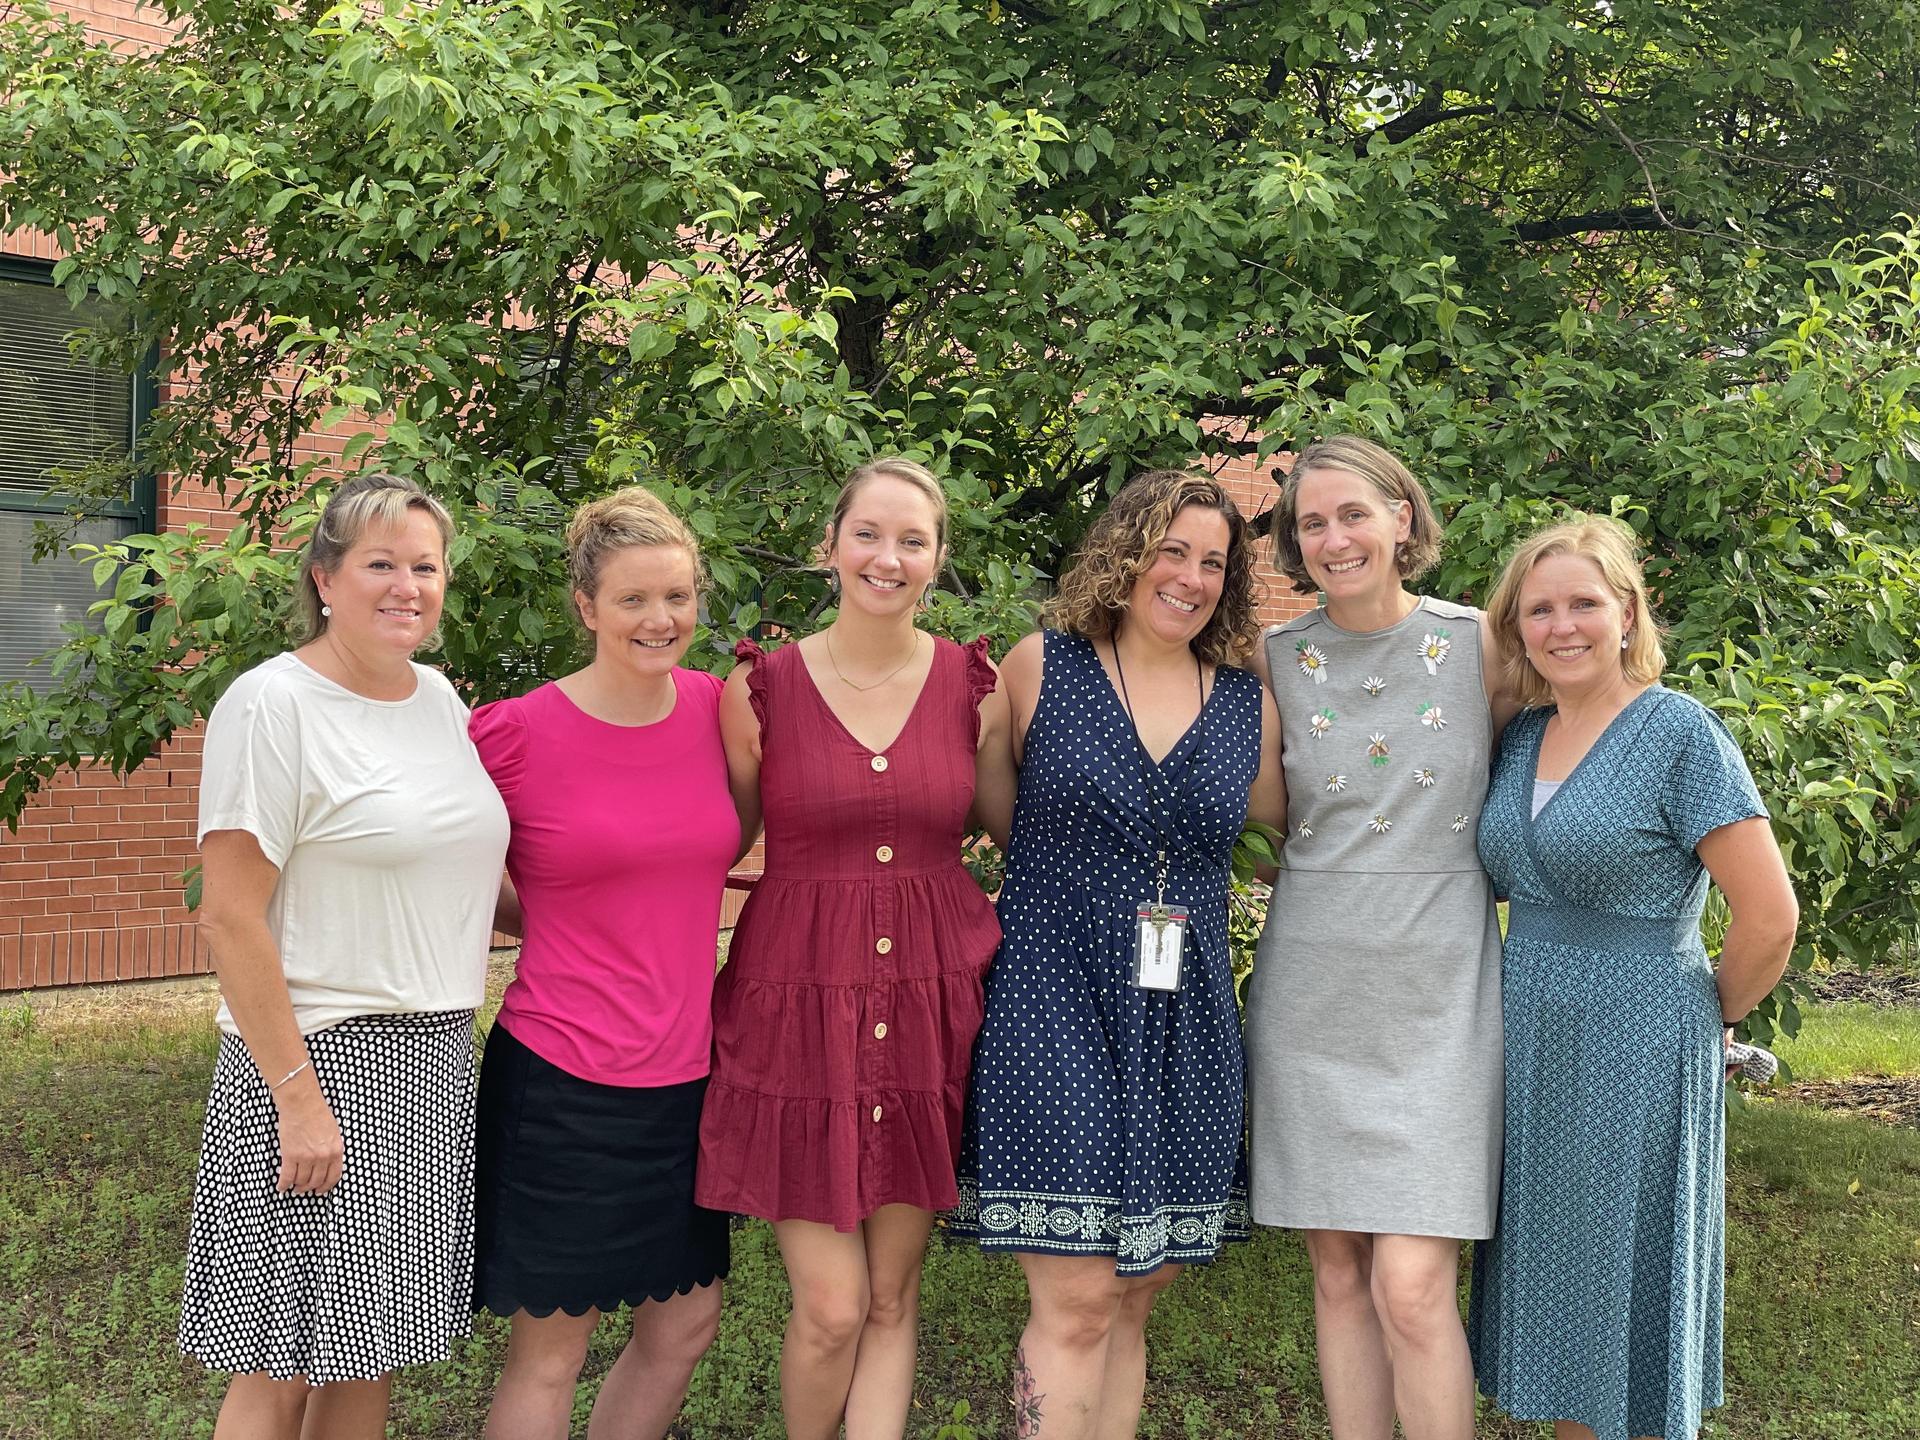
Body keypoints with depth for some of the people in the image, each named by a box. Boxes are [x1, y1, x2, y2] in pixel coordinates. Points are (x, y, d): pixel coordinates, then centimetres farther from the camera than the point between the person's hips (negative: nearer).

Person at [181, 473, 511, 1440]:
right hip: (322, 1052, -7)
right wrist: (297, 1092, -18)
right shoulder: (271, 704, -11)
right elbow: (230, 918, -16)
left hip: (434, 1058, 7)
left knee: (370, 1351, 13)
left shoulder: (438, 696, 11)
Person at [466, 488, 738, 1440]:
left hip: (684, 1070, 6)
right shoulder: (515, 732, -13)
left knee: (686, 1322, 16)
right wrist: (547, 920, -5)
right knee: (549, 1354, 7)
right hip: (563, 1079, -5)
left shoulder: (715, 707, 2)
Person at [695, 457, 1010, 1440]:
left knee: (892, 1297, 9)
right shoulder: (759, 686, -2)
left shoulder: (975, 685, 3)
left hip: (933, 1006, 2)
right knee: (830, 1307, -2)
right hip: (799, 1007, -2)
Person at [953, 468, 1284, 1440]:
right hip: (1056, 1004, -4)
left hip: (1186, 1024, 4)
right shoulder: (1041, 667, 0)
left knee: (1131, 1304, 10)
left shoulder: (1249, 709, 9)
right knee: (1076, 1301, -8)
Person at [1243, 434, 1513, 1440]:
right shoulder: (1274, 660, 3)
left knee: (1411, 1288, -10)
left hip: (1437, 991, -2)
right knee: (1337, 1274, 8)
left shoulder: (1479, 645, -1)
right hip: (1311, 990, 2)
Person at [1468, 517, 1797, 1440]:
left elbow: (1769, 916, -15)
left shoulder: (1679, 732, -12)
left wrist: (1712, 1017, -2)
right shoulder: (1522, 738, 7)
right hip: (1532, 1051, 6)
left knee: (1626, 1290, 6)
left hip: (1636, 1054, -6)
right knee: (1553, 1292, 14)